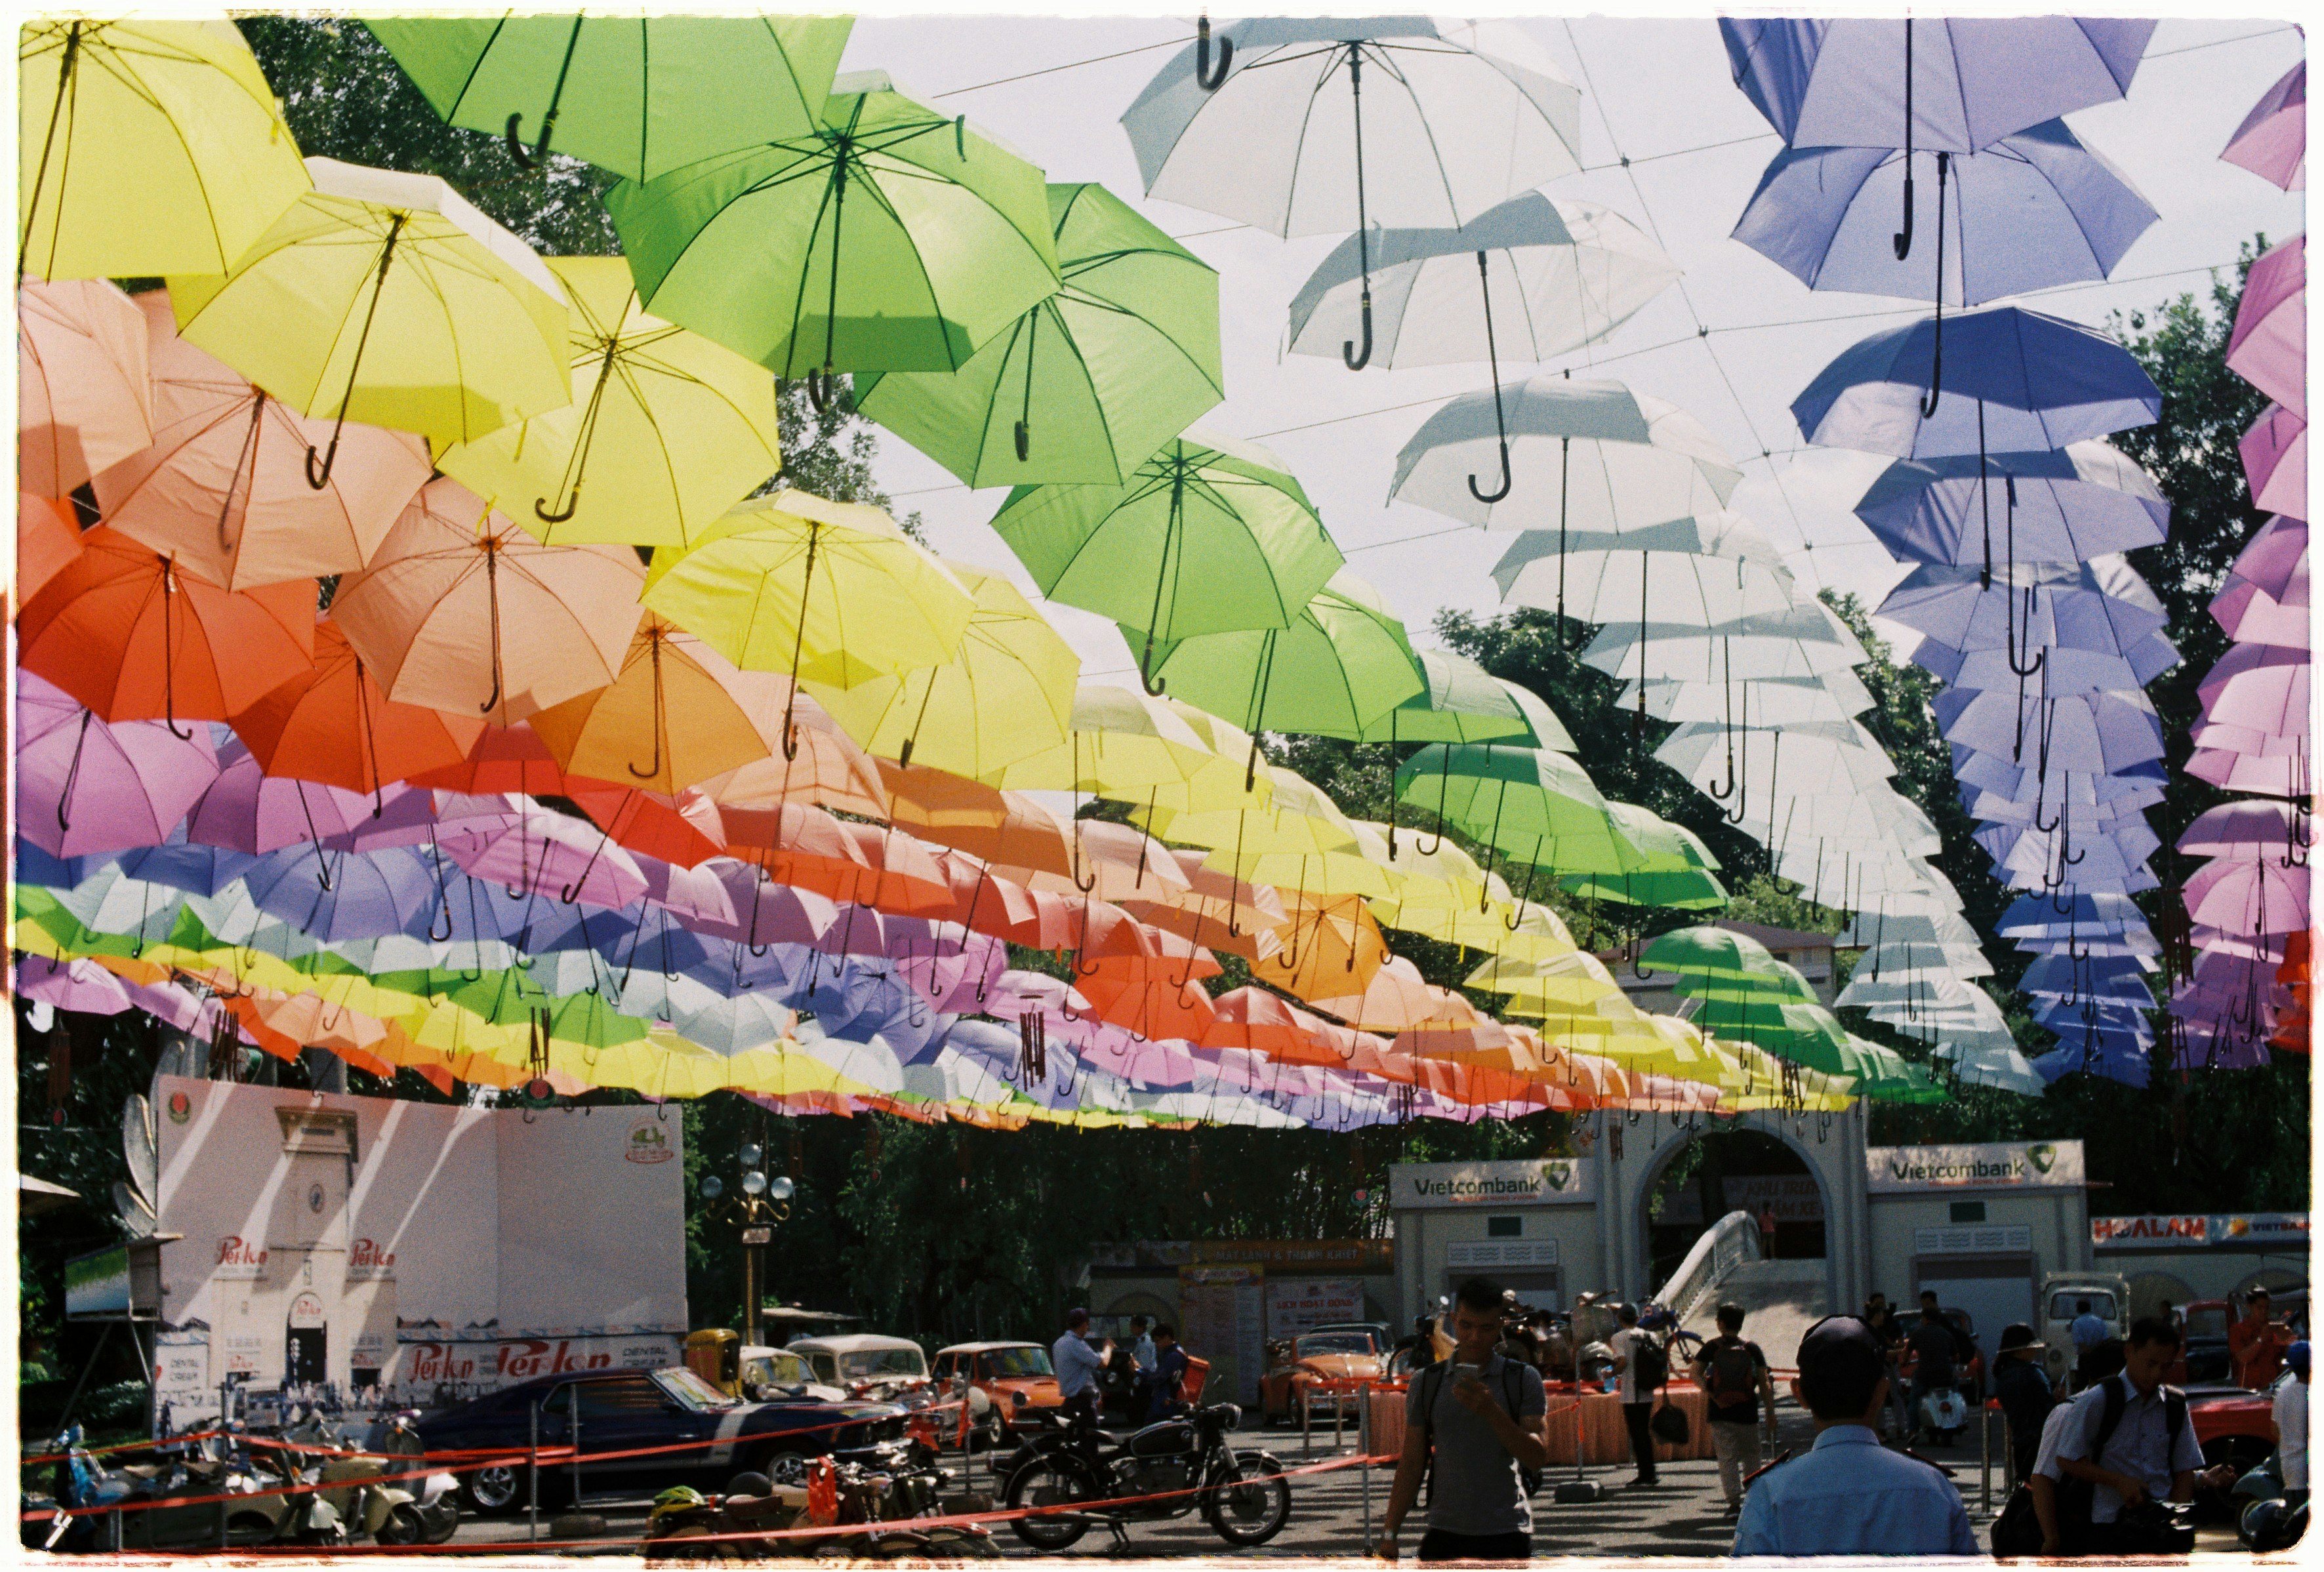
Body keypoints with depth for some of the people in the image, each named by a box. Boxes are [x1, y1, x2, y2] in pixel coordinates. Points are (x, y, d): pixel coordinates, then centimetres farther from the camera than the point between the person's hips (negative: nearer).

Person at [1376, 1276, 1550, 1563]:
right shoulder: (1426, 1382, 8)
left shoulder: (1523, 1380, 3)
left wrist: (1491, 1411, -18)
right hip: (1444, 1534, 1)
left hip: (1506, 1537, -1)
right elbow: (1412, 1463, 11)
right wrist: (1389, 1533, 5)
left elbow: (1539, 1456, -5)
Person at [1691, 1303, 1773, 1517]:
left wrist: (1706, 1390, 2)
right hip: (1747, 1412, 1)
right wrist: (1770, 1411, 3)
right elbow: (1765, 1383, 0)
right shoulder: (1752, 1349, 1)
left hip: (1720, 1412, -1)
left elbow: (1695, 1373, -9)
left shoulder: (1712, 1347, -1)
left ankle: (1734, 1502, -10)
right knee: (1751, 1458, 15)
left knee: (1727, 1459, -1)